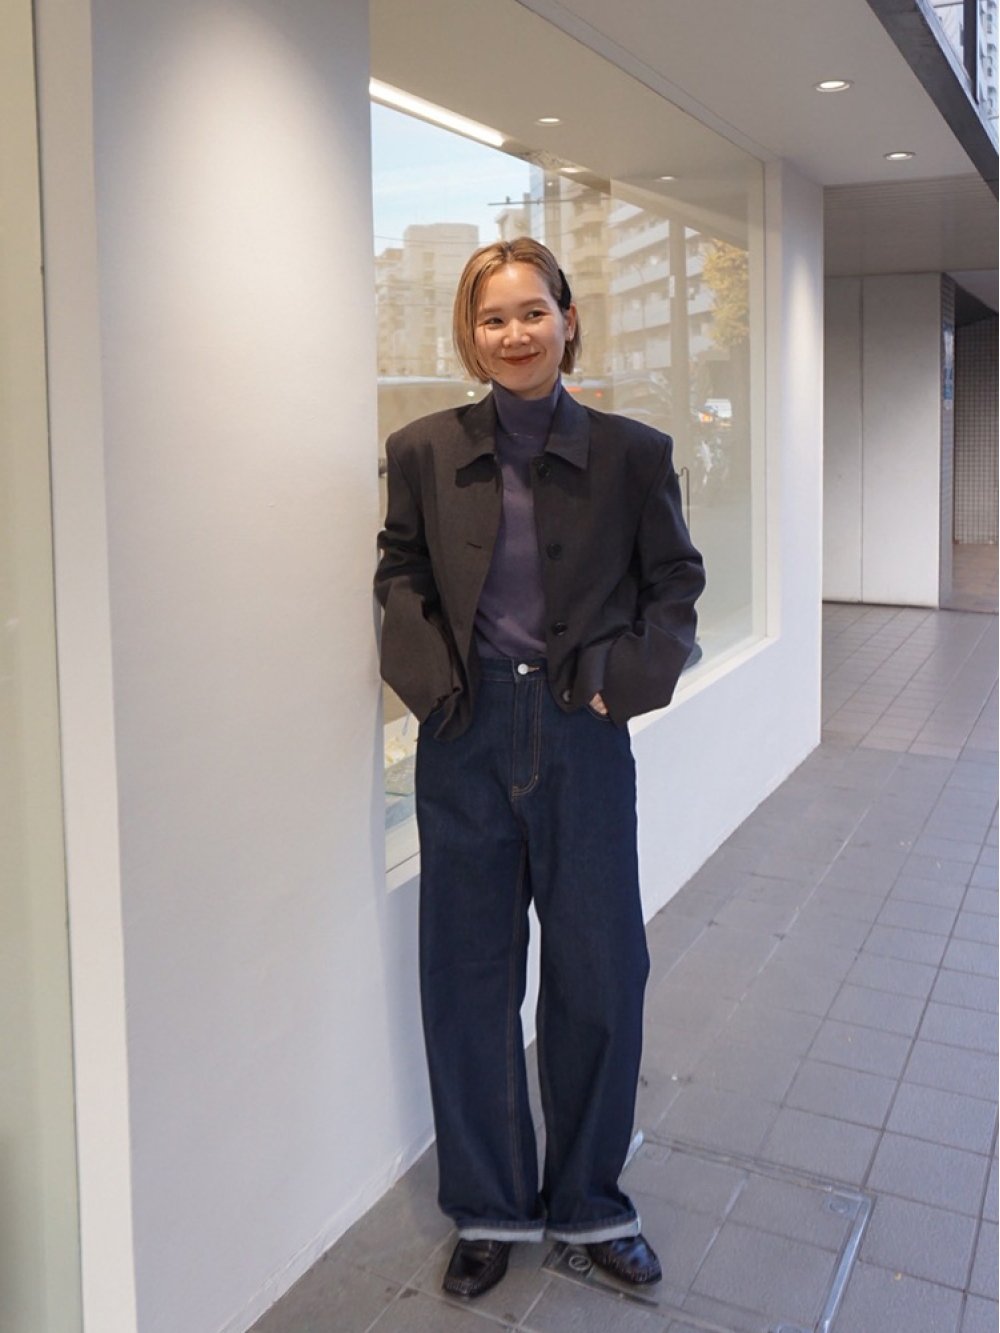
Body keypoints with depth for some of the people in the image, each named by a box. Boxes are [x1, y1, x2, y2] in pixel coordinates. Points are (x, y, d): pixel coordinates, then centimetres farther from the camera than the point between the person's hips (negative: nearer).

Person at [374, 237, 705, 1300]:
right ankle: (491, 1207, 30)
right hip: (466, 739, 1)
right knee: (468, 975, 9)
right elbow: (401, 573, 9)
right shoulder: (425, 452, 0)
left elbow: (674, 579, 6)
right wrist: (427, 669, -6)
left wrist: (634, 675, -8)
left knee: (599, 974, 9)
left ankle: (588, 1201, 33)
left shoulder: (632, 453, -2)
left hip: (583, 739, 0)